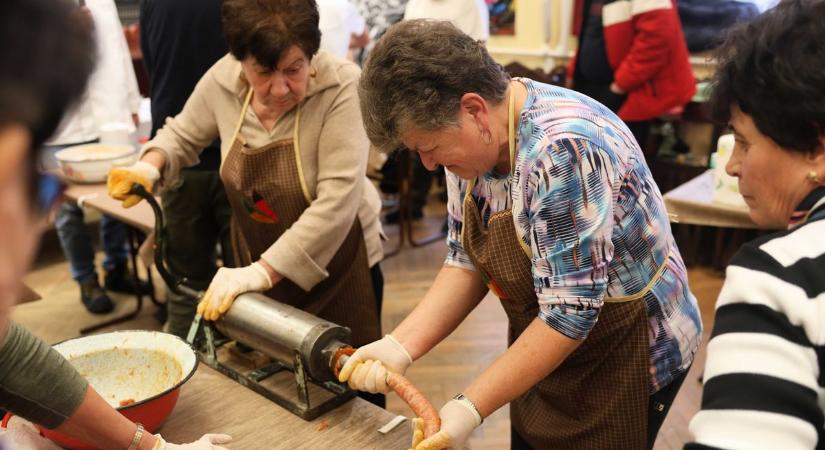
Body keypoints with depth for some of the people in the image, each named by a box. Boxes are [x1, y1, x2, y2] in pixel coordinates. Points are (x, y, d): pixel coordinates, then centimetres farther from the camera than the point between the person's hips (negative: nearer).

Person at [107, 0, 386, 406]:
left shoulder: (341, 86, -25)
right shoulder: (223, 80, -12)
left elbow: (337, 201, -29)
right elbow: (182, 135, 9)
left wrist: (262, 273, -31)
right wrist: (148, 167, -13)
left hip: (335, 261, -4)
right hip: (255, 258, 4)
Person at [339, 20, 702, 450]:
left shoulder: (561, 148, -32)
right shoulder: (470, 137, -7)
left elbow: (571, 313, -30)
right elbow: (466, 261, -4)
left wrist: (471, 406, -29)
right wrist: (401, 345, -16)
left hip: (626, 354, -7)